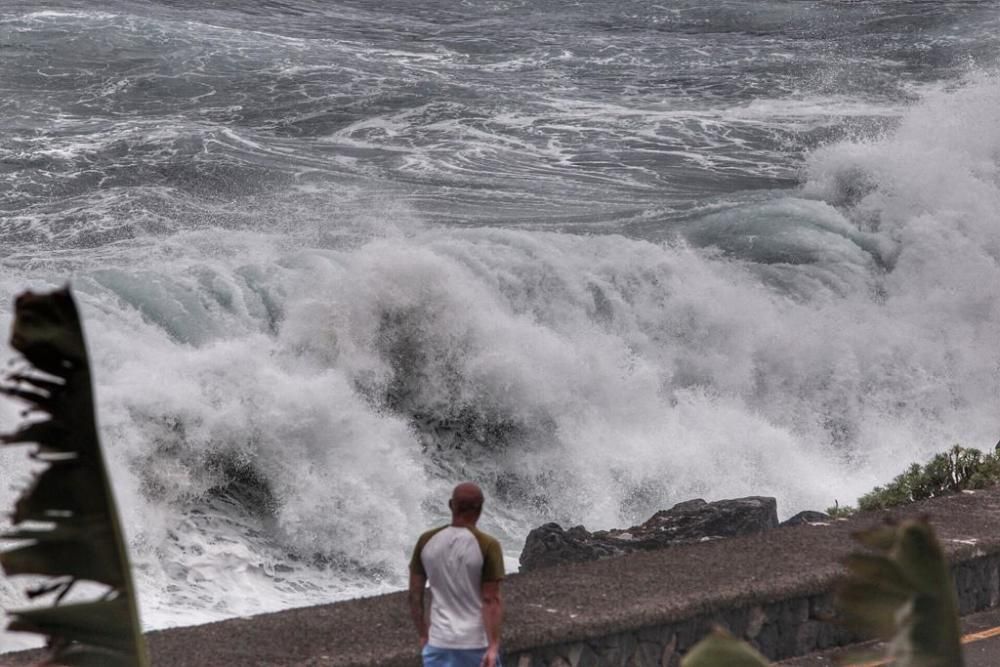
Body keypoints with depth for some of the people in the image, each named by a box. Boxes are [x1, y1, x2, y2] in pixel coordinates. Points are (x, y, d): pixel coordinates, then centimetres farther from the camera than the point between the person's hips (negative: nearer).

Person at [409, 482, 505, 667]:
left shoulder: (427, 541, -1)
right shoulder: (487, 546, -13)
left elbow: (414, 594, 4)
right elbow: (491, 600, -14)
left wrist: (423, 635, 15)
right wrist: (494, 645, -12)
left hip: (439, 643, 2)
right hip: (477, 642, -2)